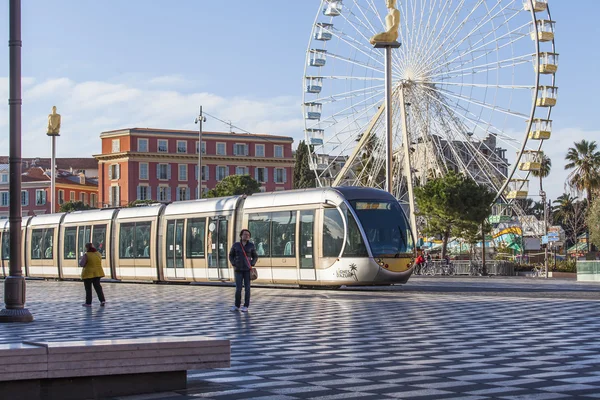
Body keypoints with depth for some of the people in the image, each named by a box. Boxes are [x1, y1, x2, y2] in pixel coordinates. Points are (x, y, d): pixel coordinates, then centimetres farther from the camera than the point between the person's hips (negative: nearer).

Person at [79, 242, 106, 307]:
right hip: (97, 273, 6)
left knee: (88, 288, 4)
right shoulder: (98, 254, 4)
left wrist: (81, 260, 2)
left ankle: (88, 303, 9)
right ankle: (102, 300, 1)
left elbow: (81, 264, -18)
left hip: (88, 273, -6)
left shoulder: (86, 255, -16)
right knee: (97, 286, 12)